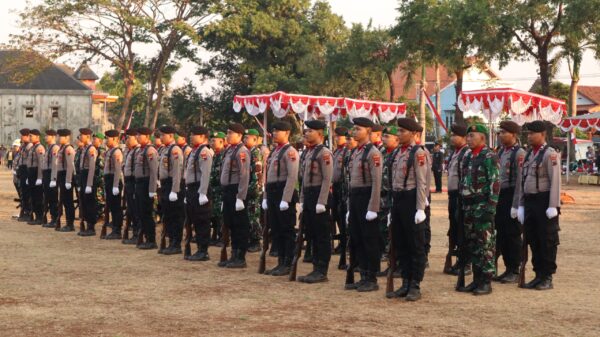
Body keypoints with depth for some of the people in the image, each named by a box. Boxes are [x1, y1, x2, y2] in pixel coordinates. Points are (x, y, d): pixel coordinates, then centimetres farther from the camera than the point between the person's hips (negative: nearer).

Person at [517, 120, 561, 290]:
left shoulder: (550, 154, -10)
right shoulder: (529, 154, 14)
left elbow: (555, 182, -15)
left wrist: (553, 206, -20)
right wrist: (521, 205, 14)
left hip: (544, 202, -8)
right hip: (529, 202, 8)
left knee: (547, 241, 0)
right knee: (533, 240, 11)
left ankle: (547, 278, 7)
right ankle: (539, 276, 19)